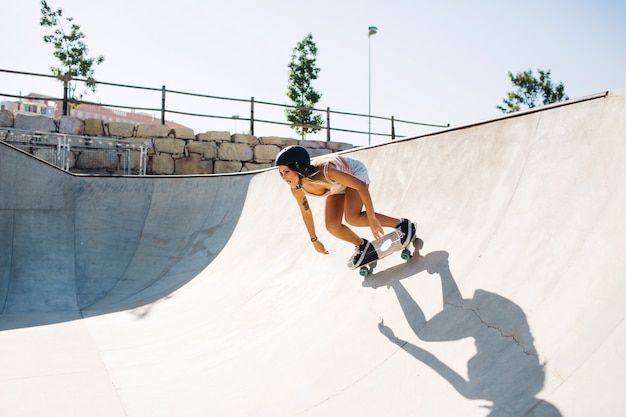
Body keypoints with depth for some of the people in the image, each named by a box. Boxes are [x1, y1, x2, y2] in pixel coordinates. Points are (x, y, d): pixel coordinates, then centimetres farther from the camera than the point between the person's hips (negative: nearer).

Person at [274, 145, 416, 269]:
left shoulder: (325, 171, -43)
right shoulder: (296, 189, -25)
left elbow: (361, 186, -35)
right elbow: (306, 213, -5)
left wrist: (372, 219, -31)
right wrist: (314, 240, 5)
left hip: (355, 171, -5)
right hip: (339, 185, 6)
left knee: (352, 218, -26)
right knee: (332, 226, -10)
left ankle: (402, 224, -11)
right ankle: (362, 245, 18)